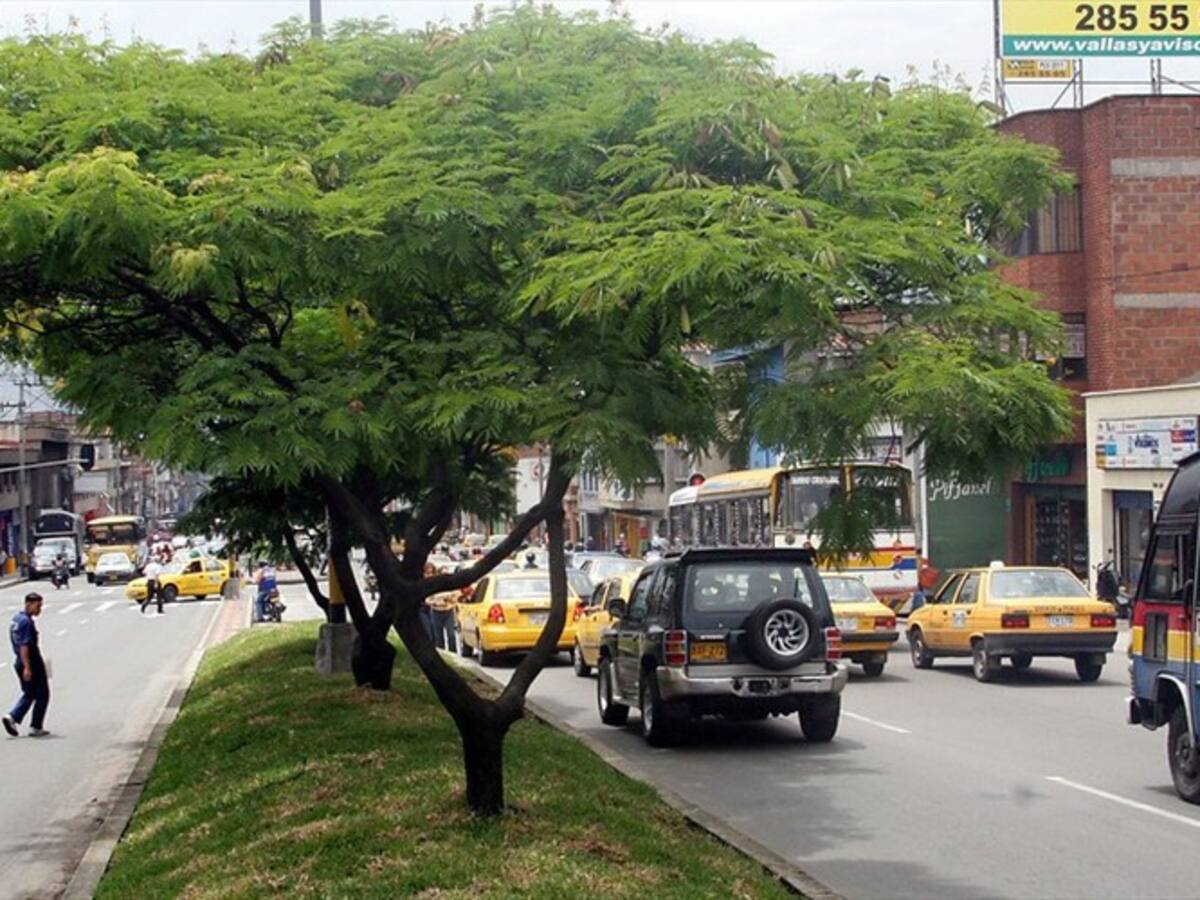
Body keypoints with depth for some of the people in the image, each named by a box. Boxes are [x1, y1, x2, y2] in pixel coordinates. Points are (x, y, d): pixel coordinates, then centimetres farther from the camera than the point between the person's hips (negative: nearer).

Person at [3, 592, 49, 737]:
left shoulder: (16, 619, 13)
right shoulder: (26, 621, -18)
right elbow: (24, 646, -24)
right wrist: (27, 667, -26)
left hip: (20, 661, 9)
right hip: (32, 662, -9)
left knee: (29, 694, 17)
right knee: (42, 695, 3)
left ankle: (12, 718, 0)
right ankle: (36, 727, 4)